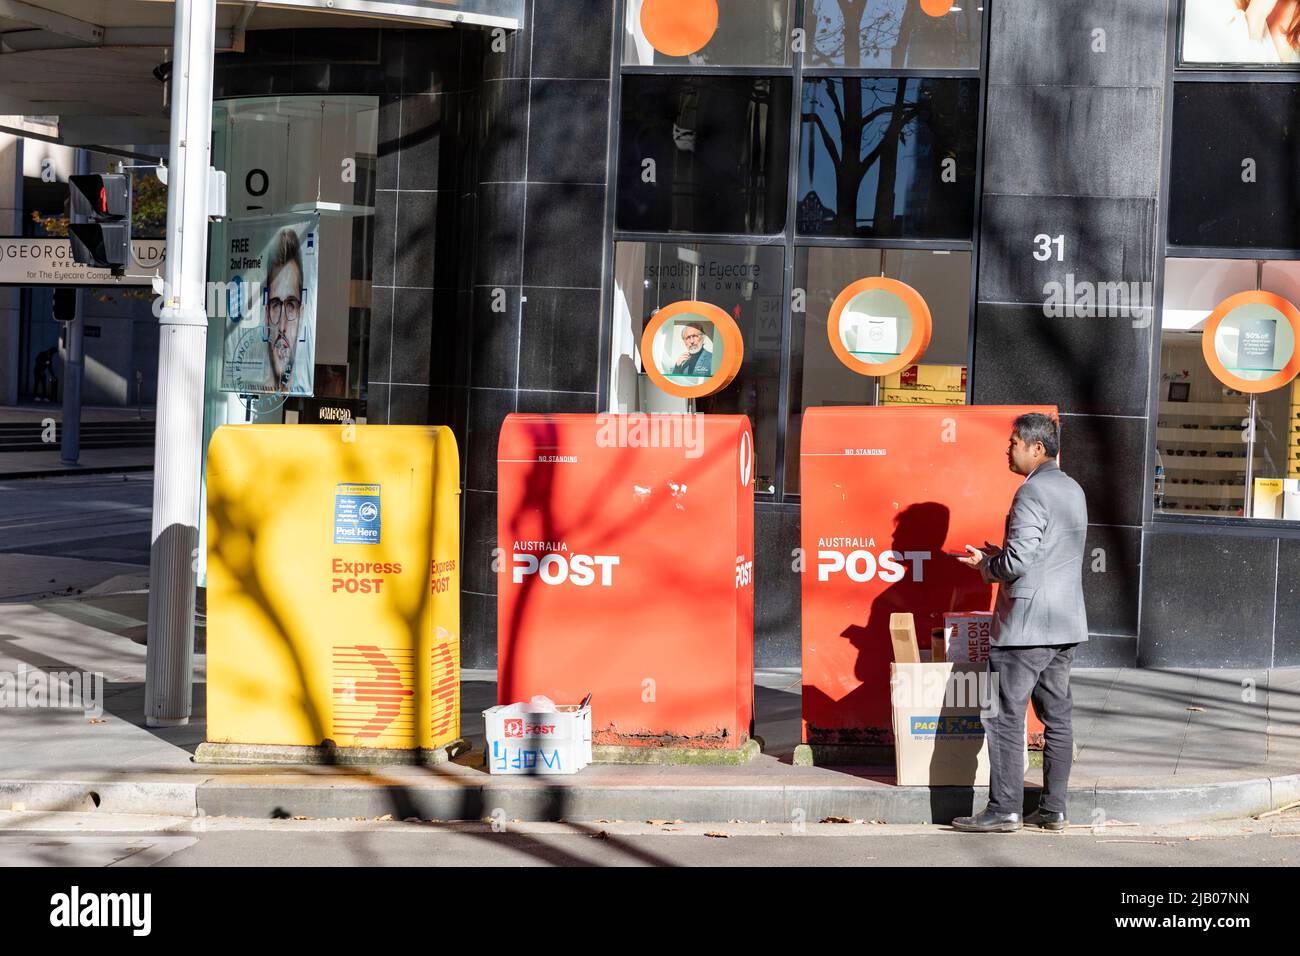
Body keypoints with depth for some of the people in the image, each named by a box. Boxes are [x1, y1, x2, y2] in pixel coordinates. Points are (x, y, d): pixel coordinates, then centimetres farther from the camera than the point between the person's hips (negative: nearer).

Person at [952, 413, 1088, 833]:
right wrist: (999, 555, 16)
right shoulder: (1073, 489, 15)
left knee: (1006, 716, -5)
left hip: (1027, 624, -9)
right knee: (1057, 715, 10)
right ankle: (1053, 809, 12)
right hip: (1066, 622, 9)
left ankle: (1004, 809, -5)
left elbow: (1018, 561, -21)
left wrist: (985, 565, -3)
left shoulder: (1033, 491, -15)